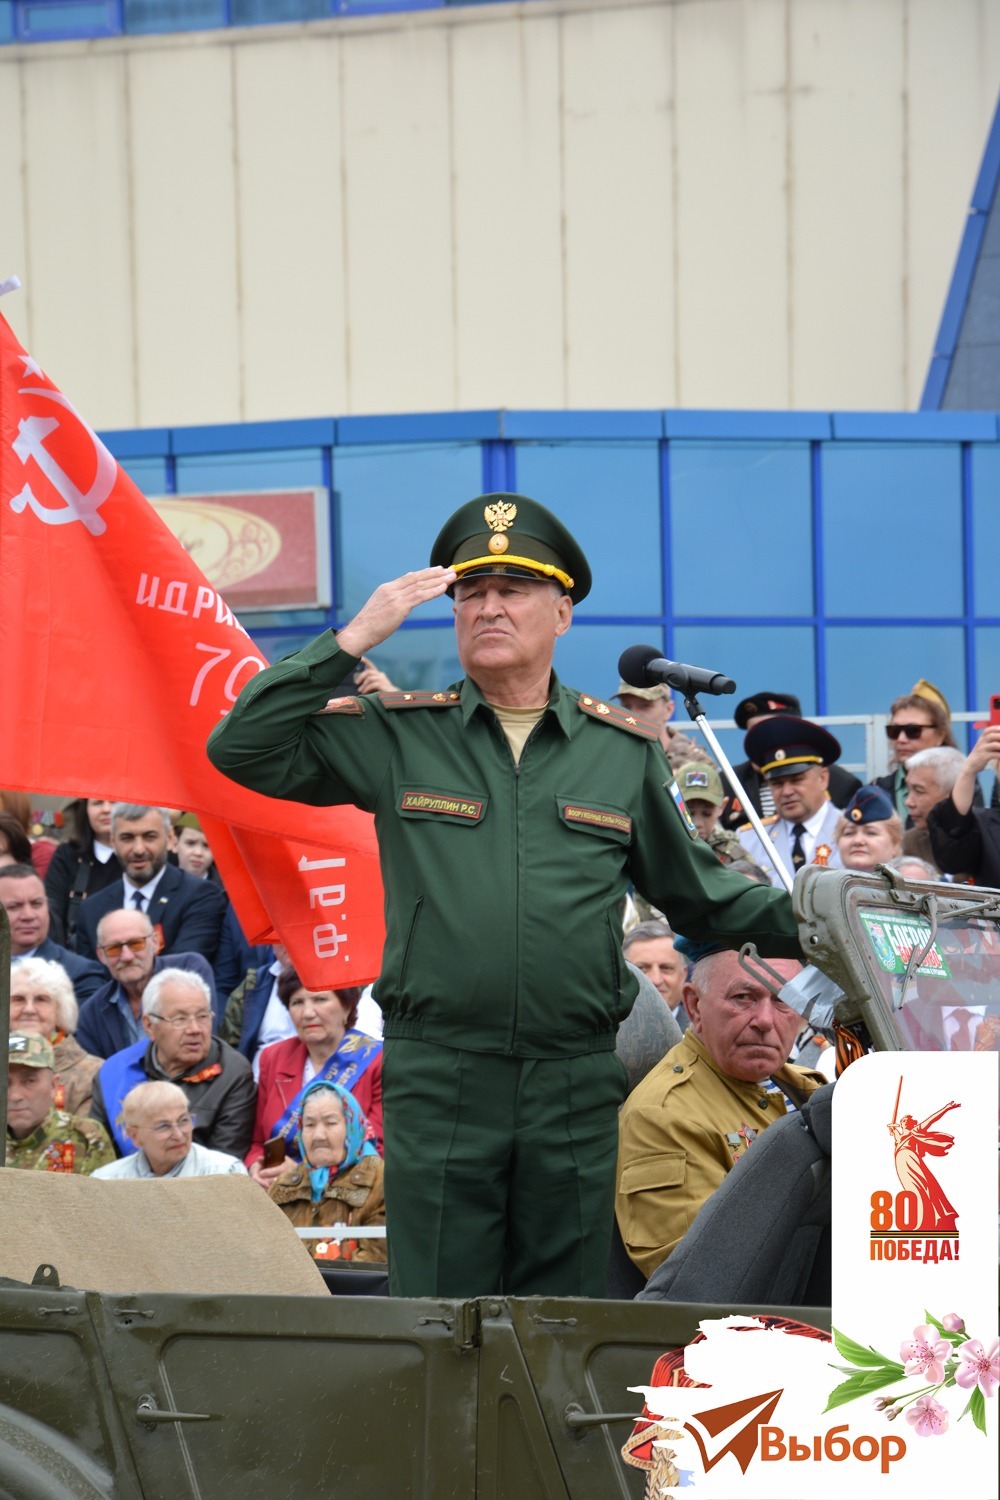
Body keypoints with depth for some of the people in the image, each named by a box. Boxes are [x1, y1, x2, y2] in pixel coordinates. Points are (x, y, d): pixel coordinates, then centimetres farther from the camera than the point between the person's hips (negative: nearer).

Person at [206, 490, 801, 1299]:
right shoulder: (398, 737, 7)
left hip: (576, 1085, 1)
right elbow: (241, 748, 1)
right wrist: (351, 641, -4)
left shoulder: (624, 750, 11)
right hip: (438, 1079, -1)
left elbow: (697, 891, 17)